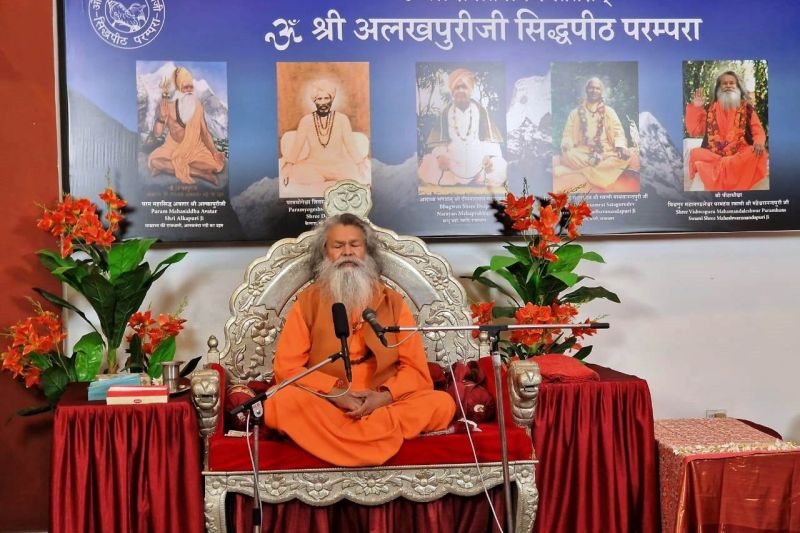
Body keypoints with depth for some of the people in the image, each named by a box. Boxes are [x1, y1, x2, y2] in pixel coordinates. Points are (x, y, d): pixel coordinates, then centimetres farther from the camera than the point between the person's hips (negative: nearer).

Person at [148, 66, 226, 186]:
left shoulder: (198, 107, -1)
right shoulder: (169, 107, -8)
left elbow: (205, 132, 2)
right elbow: (157, 133, -12)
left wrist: (214, 152, -13)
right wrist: (162, 117, -30)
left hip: (195, 150, 1)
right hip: (174, 150, -1)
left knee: (217, 165, -27)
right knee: (153, 160, -32)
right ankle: (200, 173, -28)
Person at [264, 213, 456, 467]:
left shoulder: (392, 301, 11)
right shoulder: (307, 301, 8)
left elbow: (416, 368, 5)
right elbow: (286, 367, -1)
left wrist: (384, 396, -15)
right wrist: (335, 393, -15)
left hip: (382, 404, 2)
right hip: (325, 405, -1)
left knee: (442, 403, -25)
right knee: (279, 405, -32)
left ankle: (335, 432, -28)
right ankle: (381, 433, -28)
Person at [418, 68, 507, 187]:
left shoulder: (481, 111, 5)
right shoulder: (445, 113, 7)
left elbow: (491, 139, 1)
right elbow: (438, 141, 6)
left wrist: (490, 157, -16)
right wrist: (440, 156, -14)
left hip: (478, 162, -1)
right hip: (453, 163, 1)